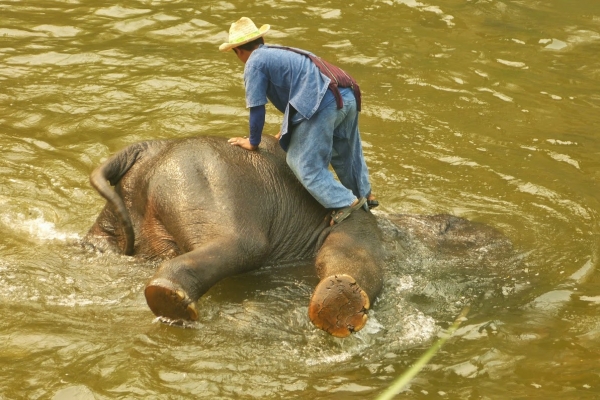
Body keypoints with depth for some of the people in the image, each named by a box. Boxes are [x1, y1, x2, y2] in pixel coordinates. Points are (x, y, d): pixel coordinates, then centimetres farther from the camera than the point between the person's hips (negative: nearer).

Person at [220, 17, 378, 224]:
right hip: (348, 96, 9)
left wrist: (253, 142, 18)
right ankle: (365, 195, 41)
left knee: (305, 162, 0)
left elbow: (257, 109, 3)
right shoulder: (279, 52, 29)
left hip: (323, 103, -9)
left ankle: (344, 202, -7)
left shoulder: (254, 62, 4)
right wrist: (288, 130, 49)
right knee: (346, 153, 27)